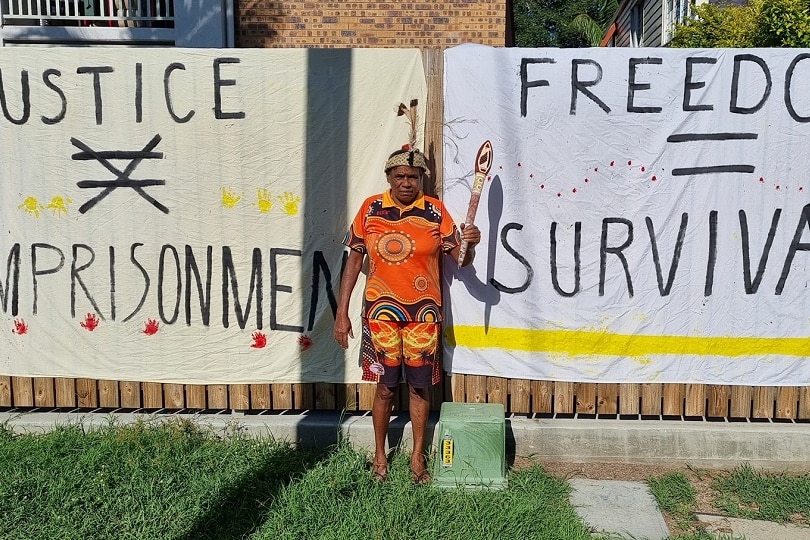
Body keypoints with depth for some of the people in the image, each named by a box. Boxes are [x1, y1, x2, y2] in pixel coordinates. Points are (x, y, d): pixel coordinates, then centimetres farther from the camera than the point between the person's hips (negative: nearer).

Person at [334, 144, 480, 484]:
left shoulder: (435, 211, -2)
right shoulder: (370, 209, -1)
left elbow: (460, 260, 0)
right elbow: (354, 260, 2)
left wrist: (470, 244, -23)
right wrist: (342, 313, 0)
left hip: (423, 315, 0)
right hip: (381, 313, 0)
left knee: (419, 387, 9)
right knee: (385, 387, 8)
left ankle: (418, 456, 28)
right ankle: (380, 455, 29)